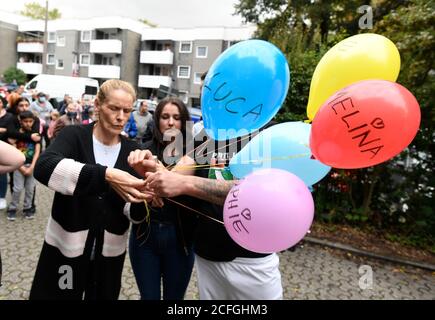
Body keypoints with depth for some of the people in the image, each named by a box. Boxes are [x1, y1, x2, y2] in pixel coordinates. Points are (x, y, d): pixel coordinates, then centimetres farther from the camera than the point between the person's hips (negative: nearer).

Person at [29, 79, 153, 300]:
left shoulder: (133, 151, -3)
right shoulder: (73, 136, -9)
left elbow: (134, 214, -5)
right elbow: (43, 167, -31)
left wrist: (142, 200, -28)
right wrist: (105, 175, -43)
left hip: (110, 252, 3)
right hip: (65, 246, -2)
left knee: (103, 296, 19)